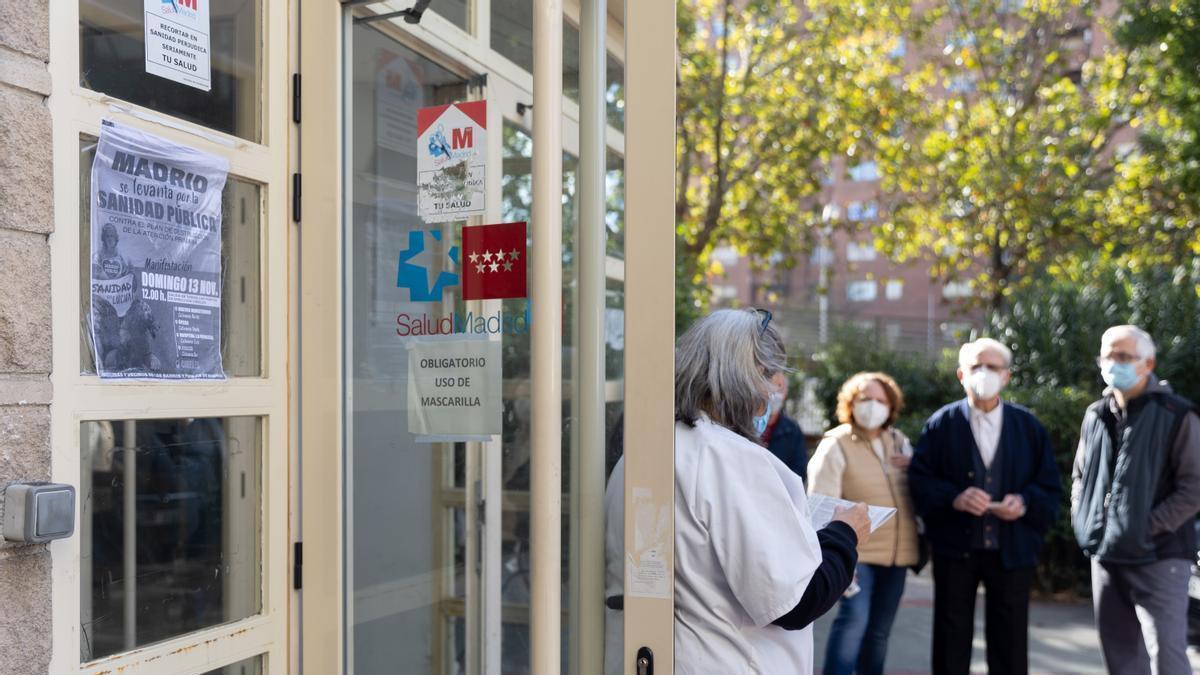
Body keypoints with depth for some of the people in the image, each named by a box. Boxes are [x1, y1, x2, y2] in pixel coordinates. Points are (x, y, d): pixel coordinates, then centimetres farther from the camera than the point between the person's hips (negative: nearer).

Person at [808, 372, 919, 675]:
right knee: (854, 619, -20)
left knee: (880, 630, 13)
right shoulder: (836, 444, -8)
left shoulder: (899, 441, 10)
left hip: (896, 551, 6)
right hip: (857, 551, -6)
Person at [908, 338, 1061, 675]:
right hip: (955, 549, -1)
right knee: (951, 642, 9)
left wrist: (1025, 502, -15)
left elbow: (1050, 487, 5)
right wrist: (954, 498, -21)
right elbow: (919, 481, -4)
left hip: (1011, 550, 1)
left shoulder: (1028, 426, 5)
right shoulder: (941, 423, 0)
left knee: (1010, 646, 9)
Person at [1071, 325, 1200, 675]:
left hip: (1157, 556, -6)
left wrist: (1150, 527, -16)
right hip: (1105, 555, 6)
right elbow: (1079, 475, 21)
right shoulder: (1095, 415, 10)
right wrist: (1082, 518, 5)